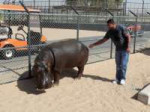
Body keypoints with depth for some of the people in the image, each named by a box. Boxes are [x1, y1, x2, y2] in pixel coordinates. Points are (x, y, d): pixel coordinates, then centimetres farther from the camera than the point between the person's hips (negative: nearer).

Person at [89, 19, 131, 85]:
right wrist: (94, 45, 2)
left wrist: (128, 47, -19)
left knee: (123, 64, -4)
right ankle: (118, 78, 13)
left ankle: (122, 79, 6)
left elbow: (128, 36, -14)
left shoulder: (121, 28, -17)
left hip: (125, 49, -5)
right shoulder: (110, 32, -1)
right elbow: (103, 40, 5)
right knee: (118, 65, 6)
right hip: (118, 49, 5)